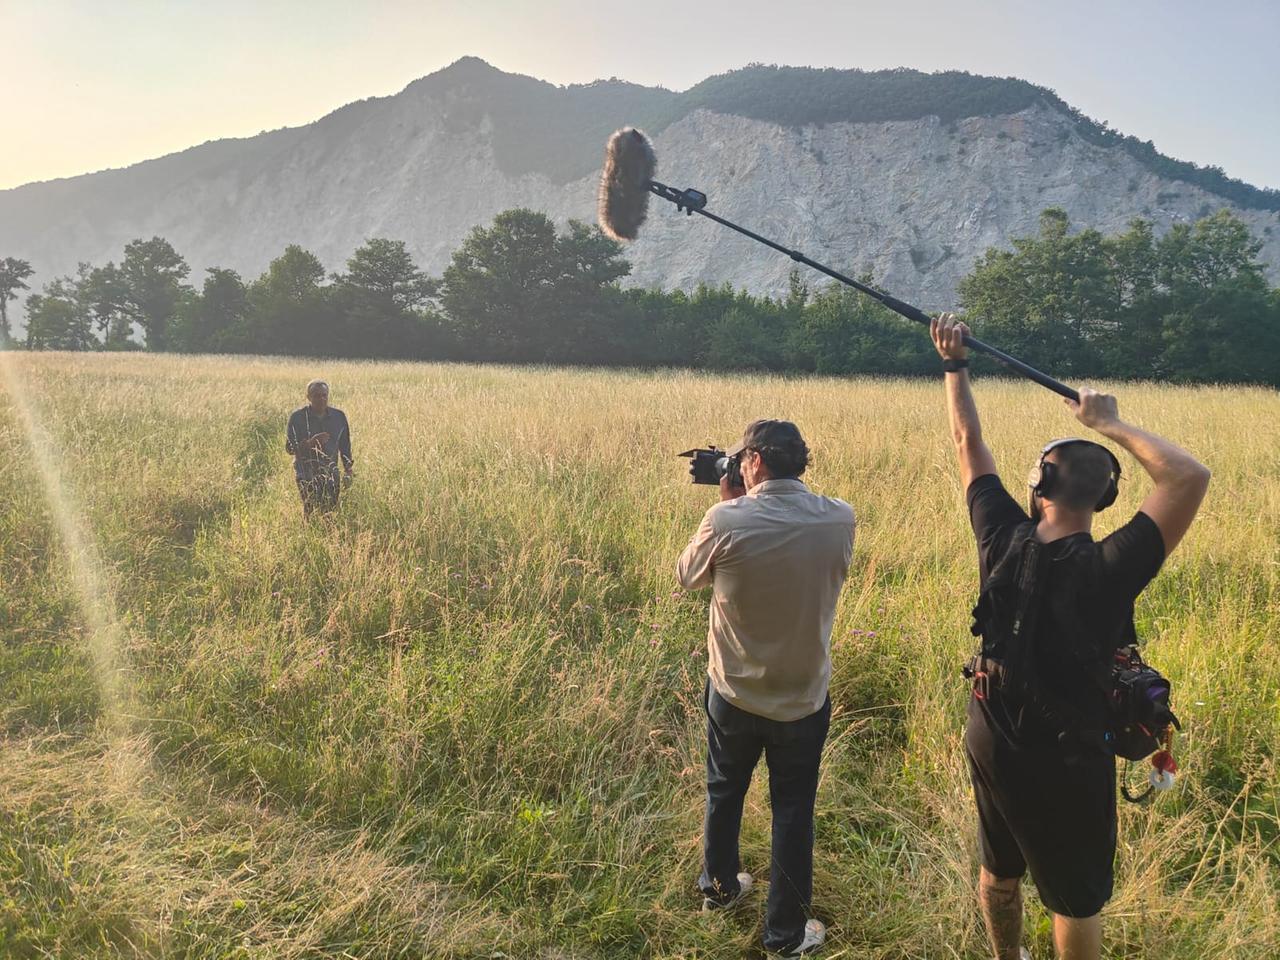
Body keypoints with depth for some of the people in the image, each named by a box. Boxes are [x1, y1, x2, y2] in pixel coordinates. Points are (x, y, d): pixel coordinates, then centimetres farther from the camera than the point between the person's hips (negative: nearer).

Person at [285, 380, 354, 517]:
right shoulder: (297, 417, -6)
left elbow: (345, 446, 12)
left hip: (331, 474, 3)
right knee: (311, 511, -12)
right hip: (306, 474, -3)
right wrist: (311, 442, -24)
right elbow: (289, 448, -9)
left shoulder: (339, 416, 4)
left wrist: (349, 472, 8)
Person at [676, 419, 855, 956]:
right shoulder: (839, 520, -14)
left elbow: (686, 578, -3)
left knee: (723, 795, 24)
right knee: (793, 814, 17)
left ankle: (719, 887, 46)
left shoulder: (725, 521, -22)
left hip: (733, 695, 0)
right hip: (804, 700, 1)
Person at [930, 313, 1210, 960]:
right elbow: (1190, 477, -28)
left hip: (990, 741, 5)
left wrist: (954, 364, 5)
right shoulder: (1110, 570, -27)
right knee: (1077, 899, 15)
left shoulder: (1002, 540, -14)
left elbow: (968, 444, -3)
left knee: (998, 871, 25)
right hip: (1068, 758, -5)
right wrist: (1111, 425, -19)